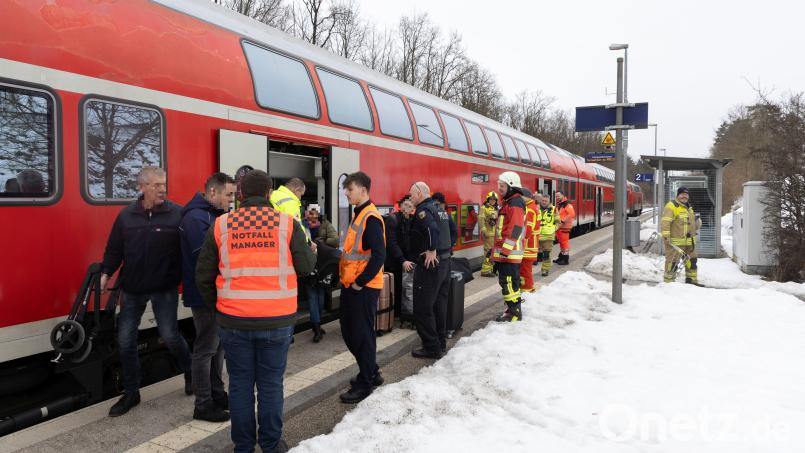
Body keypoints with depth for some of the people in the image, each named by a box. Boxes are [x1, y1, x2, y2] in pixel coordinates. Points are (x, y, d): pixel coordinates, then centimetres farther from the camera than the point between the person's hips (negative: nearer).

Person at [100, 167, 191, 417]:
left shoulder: (178, 214, -9)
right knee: (126, 340, 7)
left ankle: (190, 373, 25)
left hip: (165, 288, -4)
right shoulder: (126, 216, 1)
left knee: (170, 335, -4)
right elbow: (114, 248, 6)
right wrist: (106, 273, -4)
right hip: (132, 288, 4)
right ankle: (131, 393, 23)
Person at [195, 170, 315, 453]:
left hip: (234, 320, 1)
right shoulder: (287, 223, -5)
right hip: (276, 320, -1)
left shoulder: (221, 225, 0)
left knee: (240, 383, 13)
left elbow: (203, 276, 3)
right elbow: (306, 266, 0)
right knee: (271, 383, 11)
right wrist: (308, 247, 20)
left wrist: (216, 306, 18)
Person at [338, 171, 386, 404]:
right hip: (351, 285, 10)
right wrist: (347, 276, 15)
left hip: (363, 288, -10)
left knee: (362, 334, 0)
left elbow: (379, 255, -23)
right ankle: (371, 373, 32)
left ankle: (365, 384, 14)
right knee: (349, 332, 16)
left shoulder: (371, 218, -16)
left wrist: (360, 281, -19)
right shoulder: (359, 215, 14)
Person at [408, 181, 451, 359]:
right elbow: (451, 229, 23)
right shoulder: (440, 209, 15)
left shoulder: (423, 210, -14)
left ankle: (432, 348, 2)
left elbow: (432, 228, -32)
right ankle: (441, 343, 26)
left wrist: (432, 250, -25)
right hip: (445, 261, 10)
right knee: (439, 304, 17)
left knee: (423, 308, -2)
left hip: (429, 264, -10)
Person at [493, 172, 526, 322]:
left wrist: (506, 249, -24)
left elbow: (515, 229, -22)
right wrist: (499, 249, 26)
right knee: (507, 281, 16)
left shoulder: (515, 203, -14)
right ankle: (514, 309, 25)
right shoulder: (508, 202, 19)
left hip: (510, 253, -11)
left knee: (509, 282, -8)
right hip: (505, 252, 11)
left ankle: (514, 313, -1)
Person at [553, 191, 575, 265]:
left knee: (564, 242, -7)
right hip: (559, 226, 9)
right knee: (561, 242, 16)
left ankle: (566, 260, -3)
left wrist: (563, 221, -22)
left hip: (564, 227, -9)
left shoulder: (567, 205, -12)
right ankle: (561, 257, 25)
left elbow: (572, 214, -23)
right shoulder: (558, 205, 18)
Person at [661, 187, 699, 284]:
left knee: (692, 261, 16)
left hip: (689, 242, 9)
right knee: (672, 262, -5)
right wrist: (666, 236, -26)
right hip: (675, 242, -9)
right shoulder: (671, 206, -10)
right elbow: (665, 221, -20)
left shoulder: (689, 208, 19)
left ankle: (692, 280, 28)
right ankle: (669, 282, 4)